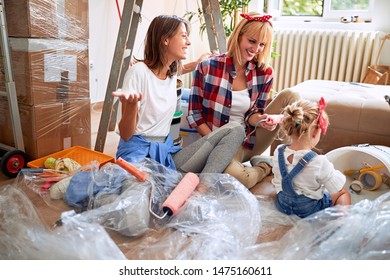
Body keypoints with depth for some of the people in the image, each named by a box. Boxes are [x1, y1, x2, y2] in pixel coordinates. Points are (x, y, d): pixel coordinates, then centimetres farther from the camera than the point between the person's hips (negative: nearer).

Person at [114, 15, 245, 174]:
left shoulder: (173, 71, 11)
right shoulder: (138, 71, -12)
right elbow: (125, 135, -13)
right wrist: (131, 104, -31)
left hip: (167, 150, 7)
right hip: (139, 152, -7)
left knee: (235, 131, -13)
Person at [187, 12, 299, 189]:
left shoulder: (264, 73, -1)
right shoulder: (207, 67, -10)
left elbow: (252, 114, 4)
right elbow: (194, 114, -7)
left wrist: (260, 119, -22)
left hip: (250, 141, 4)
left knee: (289, 96, -12)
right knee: (234, 174, -38)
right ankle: (265, 167, -3)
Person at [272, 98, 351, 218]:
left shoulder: (278, 152, -16)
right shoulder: (320, 163, -31)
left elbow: (278, 179, 1)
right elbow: (337, 189, -15)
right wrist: (337, 174, 4)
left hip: (282, 204, 5)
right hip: (309, 210, -5)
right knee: (344, 194, 21)